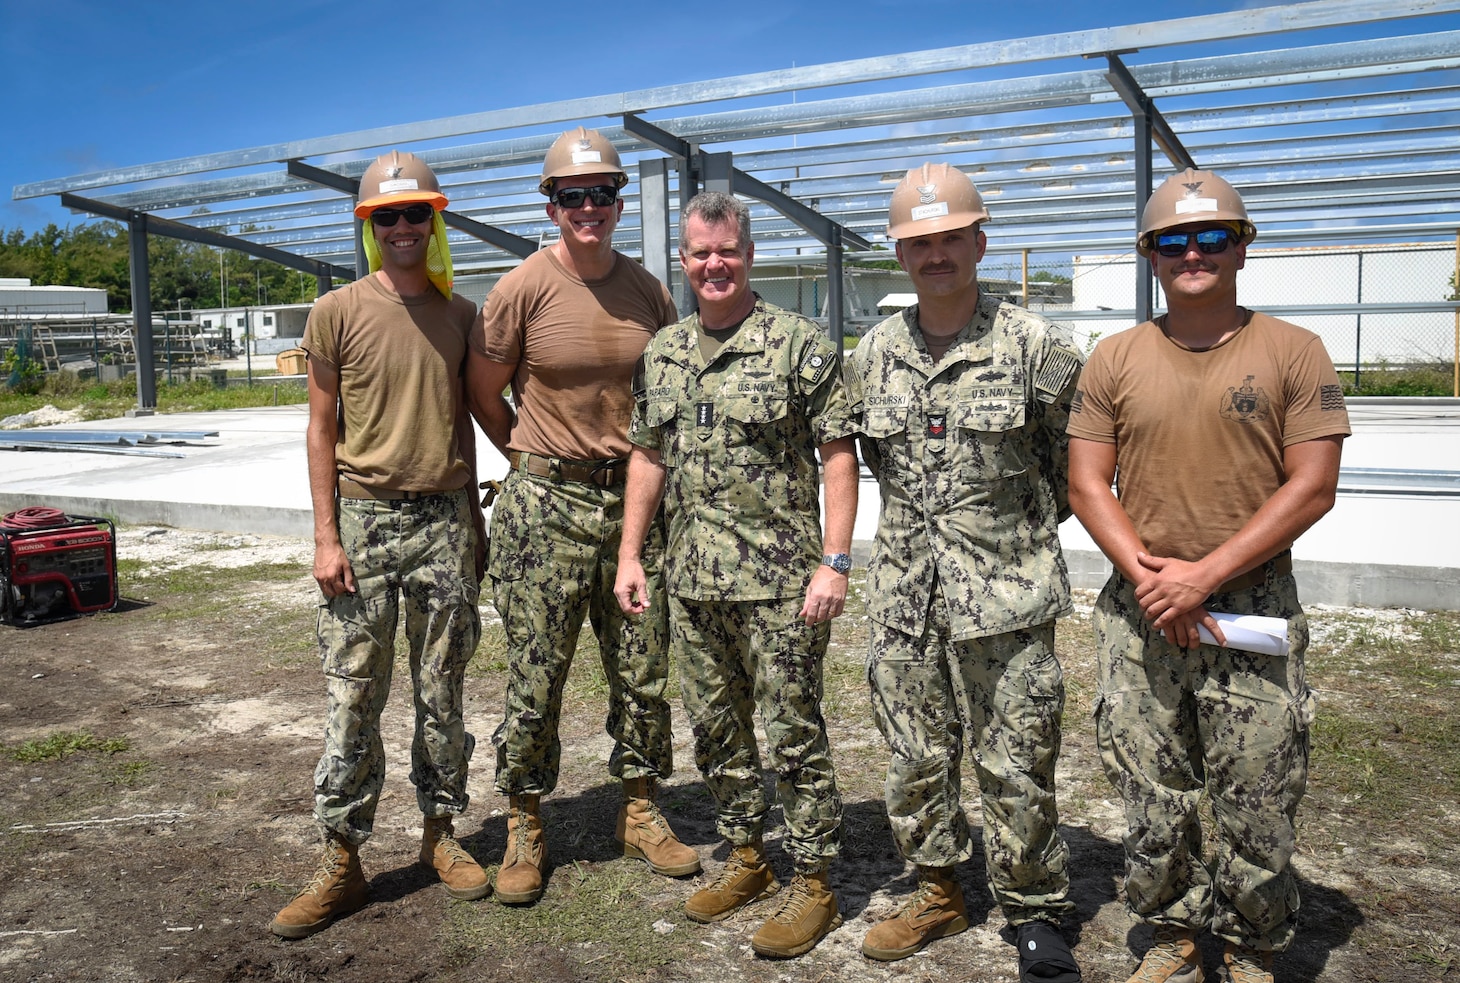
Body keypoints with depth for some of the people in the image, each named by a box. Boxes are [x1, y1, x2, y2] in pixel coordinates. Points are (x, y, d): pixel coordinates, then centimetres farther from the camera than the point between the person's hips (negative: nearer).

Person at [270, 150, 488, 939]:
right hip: (363, 518, -2)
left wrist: (473, 520, 12)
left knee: (442, 693, 9)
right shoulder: (337, 313, 0)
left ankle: (440, 834, 24)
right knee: (352, 698, 1)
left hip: (444, 519, 3)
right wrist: (326, 536, -7)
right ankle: (341, 862, 13)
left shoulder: (459, 313, 9)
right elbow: (322, 430, 0)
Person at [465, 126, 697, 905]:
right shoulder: (521, 290, -7)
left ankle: (641, 813, 28)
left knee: (644, 673, 11)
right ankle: (524, 830, 21)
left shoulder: (647, 291, 5)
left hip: (634, 500, 4)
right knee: (535, 677, 3)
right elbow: (481, 393, 3)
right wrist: (535, 460, 9)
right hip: (547, 506, -4)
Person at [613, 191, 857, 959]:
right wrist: (629, 553, 12)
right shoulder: (663, 351, 11)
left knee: (792, 734, 2)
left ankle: (812, 882, 18)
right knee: (715, 730, 16)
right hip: (691, 579, 6)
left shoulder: (798, 343, -7)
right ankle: (746, 860, 34)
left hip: (779, 580, -6)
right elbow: (647, 455, 16)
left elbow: (838, 455, -9)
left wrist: (834, 561, -15)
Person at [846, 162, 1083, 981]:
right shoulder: (873, 355, 6)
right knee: (917, 757, 14)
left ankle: (1036, 913, 24)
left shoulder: (1037, 346, -5)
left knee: (1016, 765, 5)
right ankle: (939, 891, 33)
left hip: (1007, 594, -4)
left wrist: (1019, 534, 9)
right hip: (904, 597, 4)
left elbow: (1074, 463, 5)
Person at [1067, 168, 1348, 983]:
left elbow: (1313, 488, -6)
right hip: (1140, 614, 2)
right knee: (1154, 801, 11)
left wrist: (1204, 575, -14)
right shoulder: (1115, 359, 6)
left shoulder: (1294, 352, 0)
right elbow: (1087, 484, 4)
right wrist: (1145, 574, -11)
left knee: (1259, 808, 7)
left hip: (1255, 610, -2)